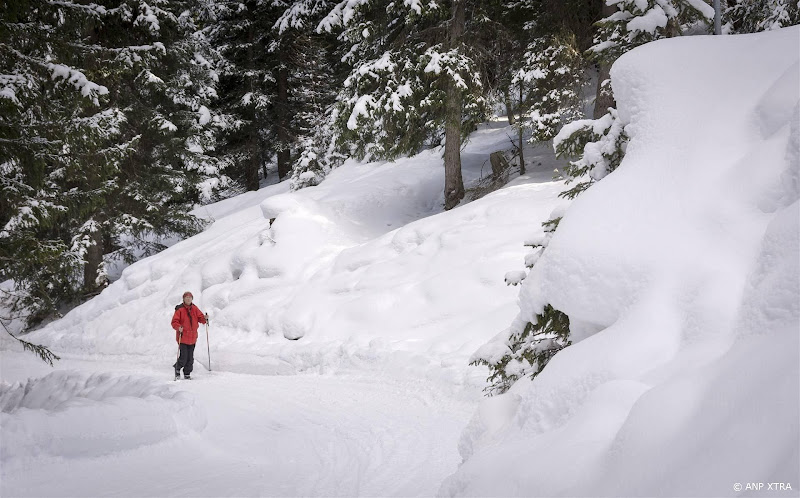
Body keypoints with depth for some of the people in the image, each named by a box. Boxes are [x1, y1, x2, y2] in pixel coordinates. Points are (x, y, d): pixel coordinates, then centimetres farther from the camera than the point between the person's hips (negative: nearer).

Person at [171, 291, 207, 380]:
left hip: (192, 337, 5)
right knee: (184, 357, -8)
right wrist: (178, 327, -28)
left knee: (190, 358, 8)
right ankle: (177, 369, 18)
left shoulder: (194, 309, 8)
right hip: (183, 337, -5)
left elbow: (200, 317, 5)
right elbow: (174, 322, -10)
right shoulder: (179, 309, -7)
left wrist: (205, 318, -16)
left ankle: (187, 374, 21)